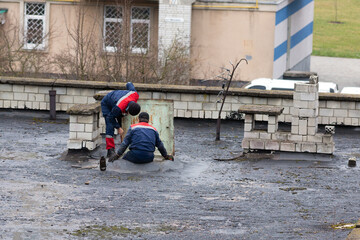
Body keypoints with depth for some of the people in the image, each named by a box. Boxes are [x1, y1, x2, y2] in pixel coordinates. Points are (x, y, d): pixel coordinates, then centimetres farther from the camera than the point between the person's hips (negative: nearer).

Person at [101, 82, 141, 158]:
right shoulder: (119, 107, -47)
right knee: (110, 126, -20)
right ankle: (110, 150, -22)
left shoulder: (135, 95, -32)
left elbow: (129, 84, -12)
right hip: (107, 105, -7)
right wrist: (118, 128, -23)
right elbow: (111, 117, -30)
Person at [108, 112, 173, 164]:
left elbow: (125, 142, 3)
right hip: (148, 157, 3)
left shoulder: (133, 127, 11)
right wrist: (166, 156, 38)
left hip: (135, 156, -3)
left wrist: (117, 155, 1)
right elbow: (160, 145, 25)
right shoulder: (153, 129, 19)